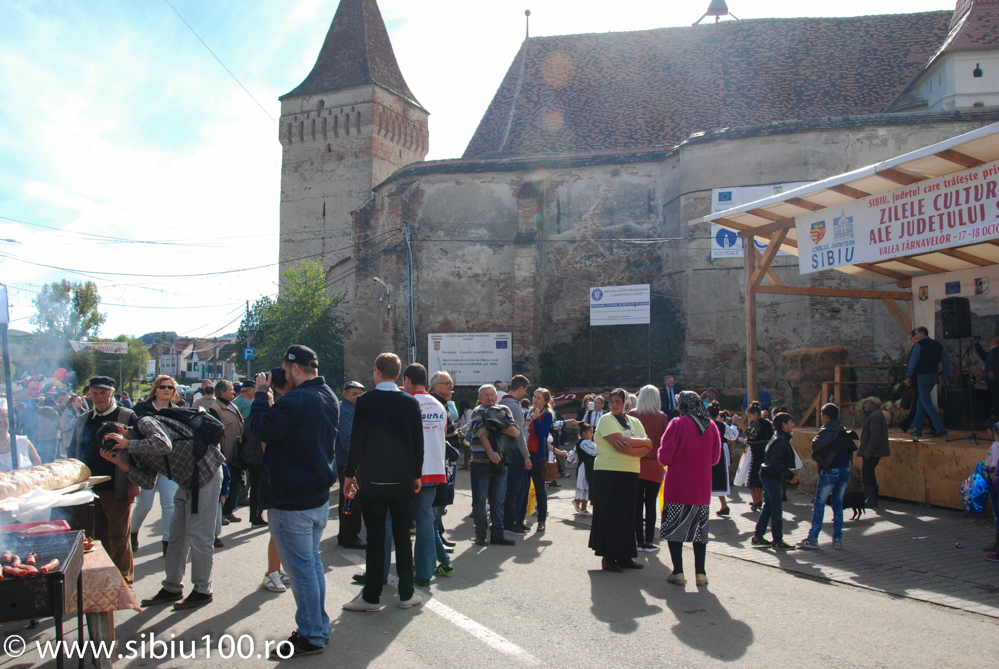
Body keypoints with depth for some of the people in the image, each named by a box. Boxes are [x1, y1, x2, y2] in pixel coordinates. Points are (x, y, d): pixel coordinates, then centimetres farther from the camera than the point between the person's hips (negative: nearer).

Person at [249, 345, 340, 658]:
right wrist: (270, 398, 10)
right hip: (319, 496, 9)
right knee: (312, 562, 18)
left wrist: (260, 394, -4)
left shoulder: (296, 401, -23)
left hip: (292, 503, -9)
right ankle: (319, 627, 28)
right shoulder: (328, 398, 8)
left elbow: (260, 428, -15)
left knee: (301, 567, 1)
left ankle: (311, 636, 11)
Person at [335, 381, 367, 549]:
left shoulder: (351, 410, 17)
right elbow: (346, 440, -22)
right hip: (348, 463, -11)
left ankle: (344, 535, 24)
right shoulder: (346, 412, -15)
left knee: (347, 501, 16)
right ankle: (350, 537, 1)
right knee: (352, 502, -5)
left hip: (345, 463, 11)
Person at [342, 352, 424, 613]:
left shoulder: (364, 401, -7)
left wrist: (349, 474, 2)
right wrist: (417, 474, 11)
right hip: (403, 479, 2)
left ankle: (371, 596, 10)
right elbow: (418, 442, 1)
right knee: (402, 536, 10)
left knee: (375, 538, 4)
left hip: (371, 479, -2)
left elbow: (356, 440, -8)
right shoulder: (410, 402, -1)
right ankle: (406, 594, 16)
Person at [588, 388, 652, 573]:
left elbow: (647, 448, 1)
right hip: (608, 473, -5)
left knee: (627, 515, 8)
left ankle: (624, 555, 17)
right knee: (610, 515, -3)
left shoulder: (635, 422, 13)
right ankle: (608, 557, 4)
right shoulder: (606, 419, -3)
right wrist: (644, 442, -4)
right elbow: (620, 441, -17)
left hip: (630, 474, 5)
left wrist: (630, 450, -18)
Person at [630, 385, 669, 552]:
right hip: (654, 465, -1)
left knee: (637, 503, 8)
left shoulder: (632, 416, -5)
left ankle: (639, 540, 11)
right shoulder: (662, 418, -7)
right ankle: (648, 542, 7)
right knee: (651, 504, 6)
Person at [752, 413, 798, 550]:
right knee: (777, 509, -3)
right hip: (772, 477, -10)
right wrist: (789, 475, -18)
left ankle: (758, 537, 19)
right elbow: (776, 462, -25)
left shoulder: (778, 438, 14)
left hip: (768, 475, 10)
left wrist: (786, 474, 14)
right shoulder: (781, 440, -17)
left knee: (768, 507, 14)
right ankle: (777, 540, 5)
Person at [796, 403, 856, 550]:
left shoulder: (825, 432, -8)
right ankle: (838, 539, 12)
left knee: (819, 504, -1)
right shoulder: (844, 432, 12)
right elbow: (851, 449, 15)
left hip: (830, 471, -6)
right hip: (845, 470, 6)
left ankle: (813, 538, 0)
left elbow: (816, 451, -12)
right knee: (838, 503, 12)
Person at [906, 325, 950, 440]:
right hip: (934, 376, 7)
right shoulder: (937, 345, 11)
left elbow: (913, 361, -11)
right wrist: (946, 377, 13)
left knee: (926, 402, -4)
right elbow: (946, 361, 10)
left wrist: (909, 376, -4)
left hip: (923, 376, -7)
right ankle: (917, 428, 17)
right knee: (921, 402, 14)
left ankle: (940, 428, -12)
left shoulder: (919, 345, -9)